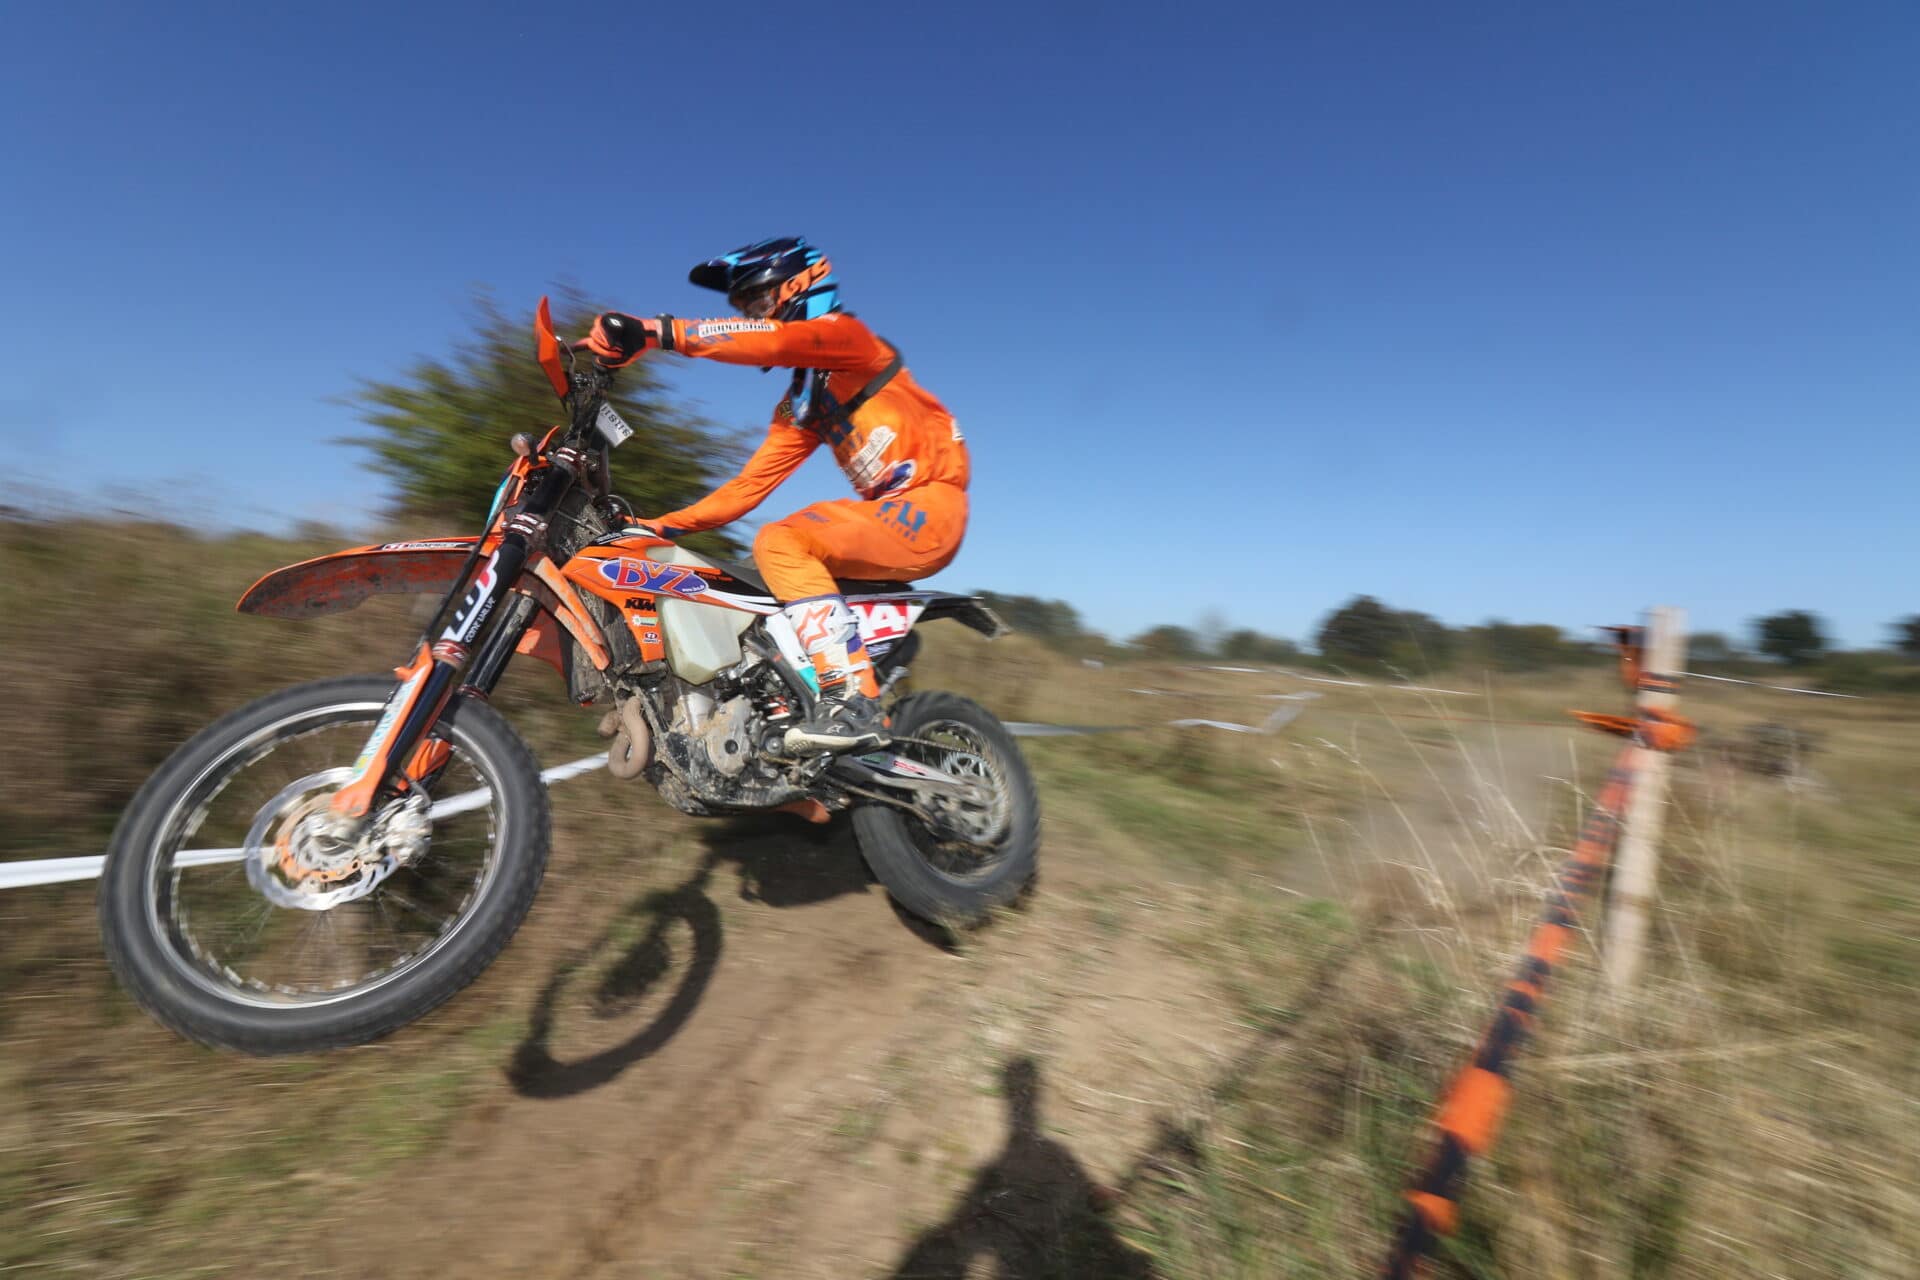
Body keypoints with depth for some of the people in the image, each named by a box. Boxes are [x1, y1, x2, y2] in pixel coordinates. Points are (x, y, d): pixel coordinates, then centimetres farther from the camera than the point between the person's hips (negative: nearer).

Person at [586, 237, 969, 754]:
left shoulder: (844, 332, 0)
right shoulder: (799, 401, 21)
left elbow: (772, 341, -23)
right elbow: (751, 483, 15)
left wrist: (657, 331, -30)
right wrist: (661, 526, 10)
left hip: (929, 502, -9)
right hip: (892, 511, 9)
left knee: (781, 541, -24)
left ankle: (855, 701, -27)